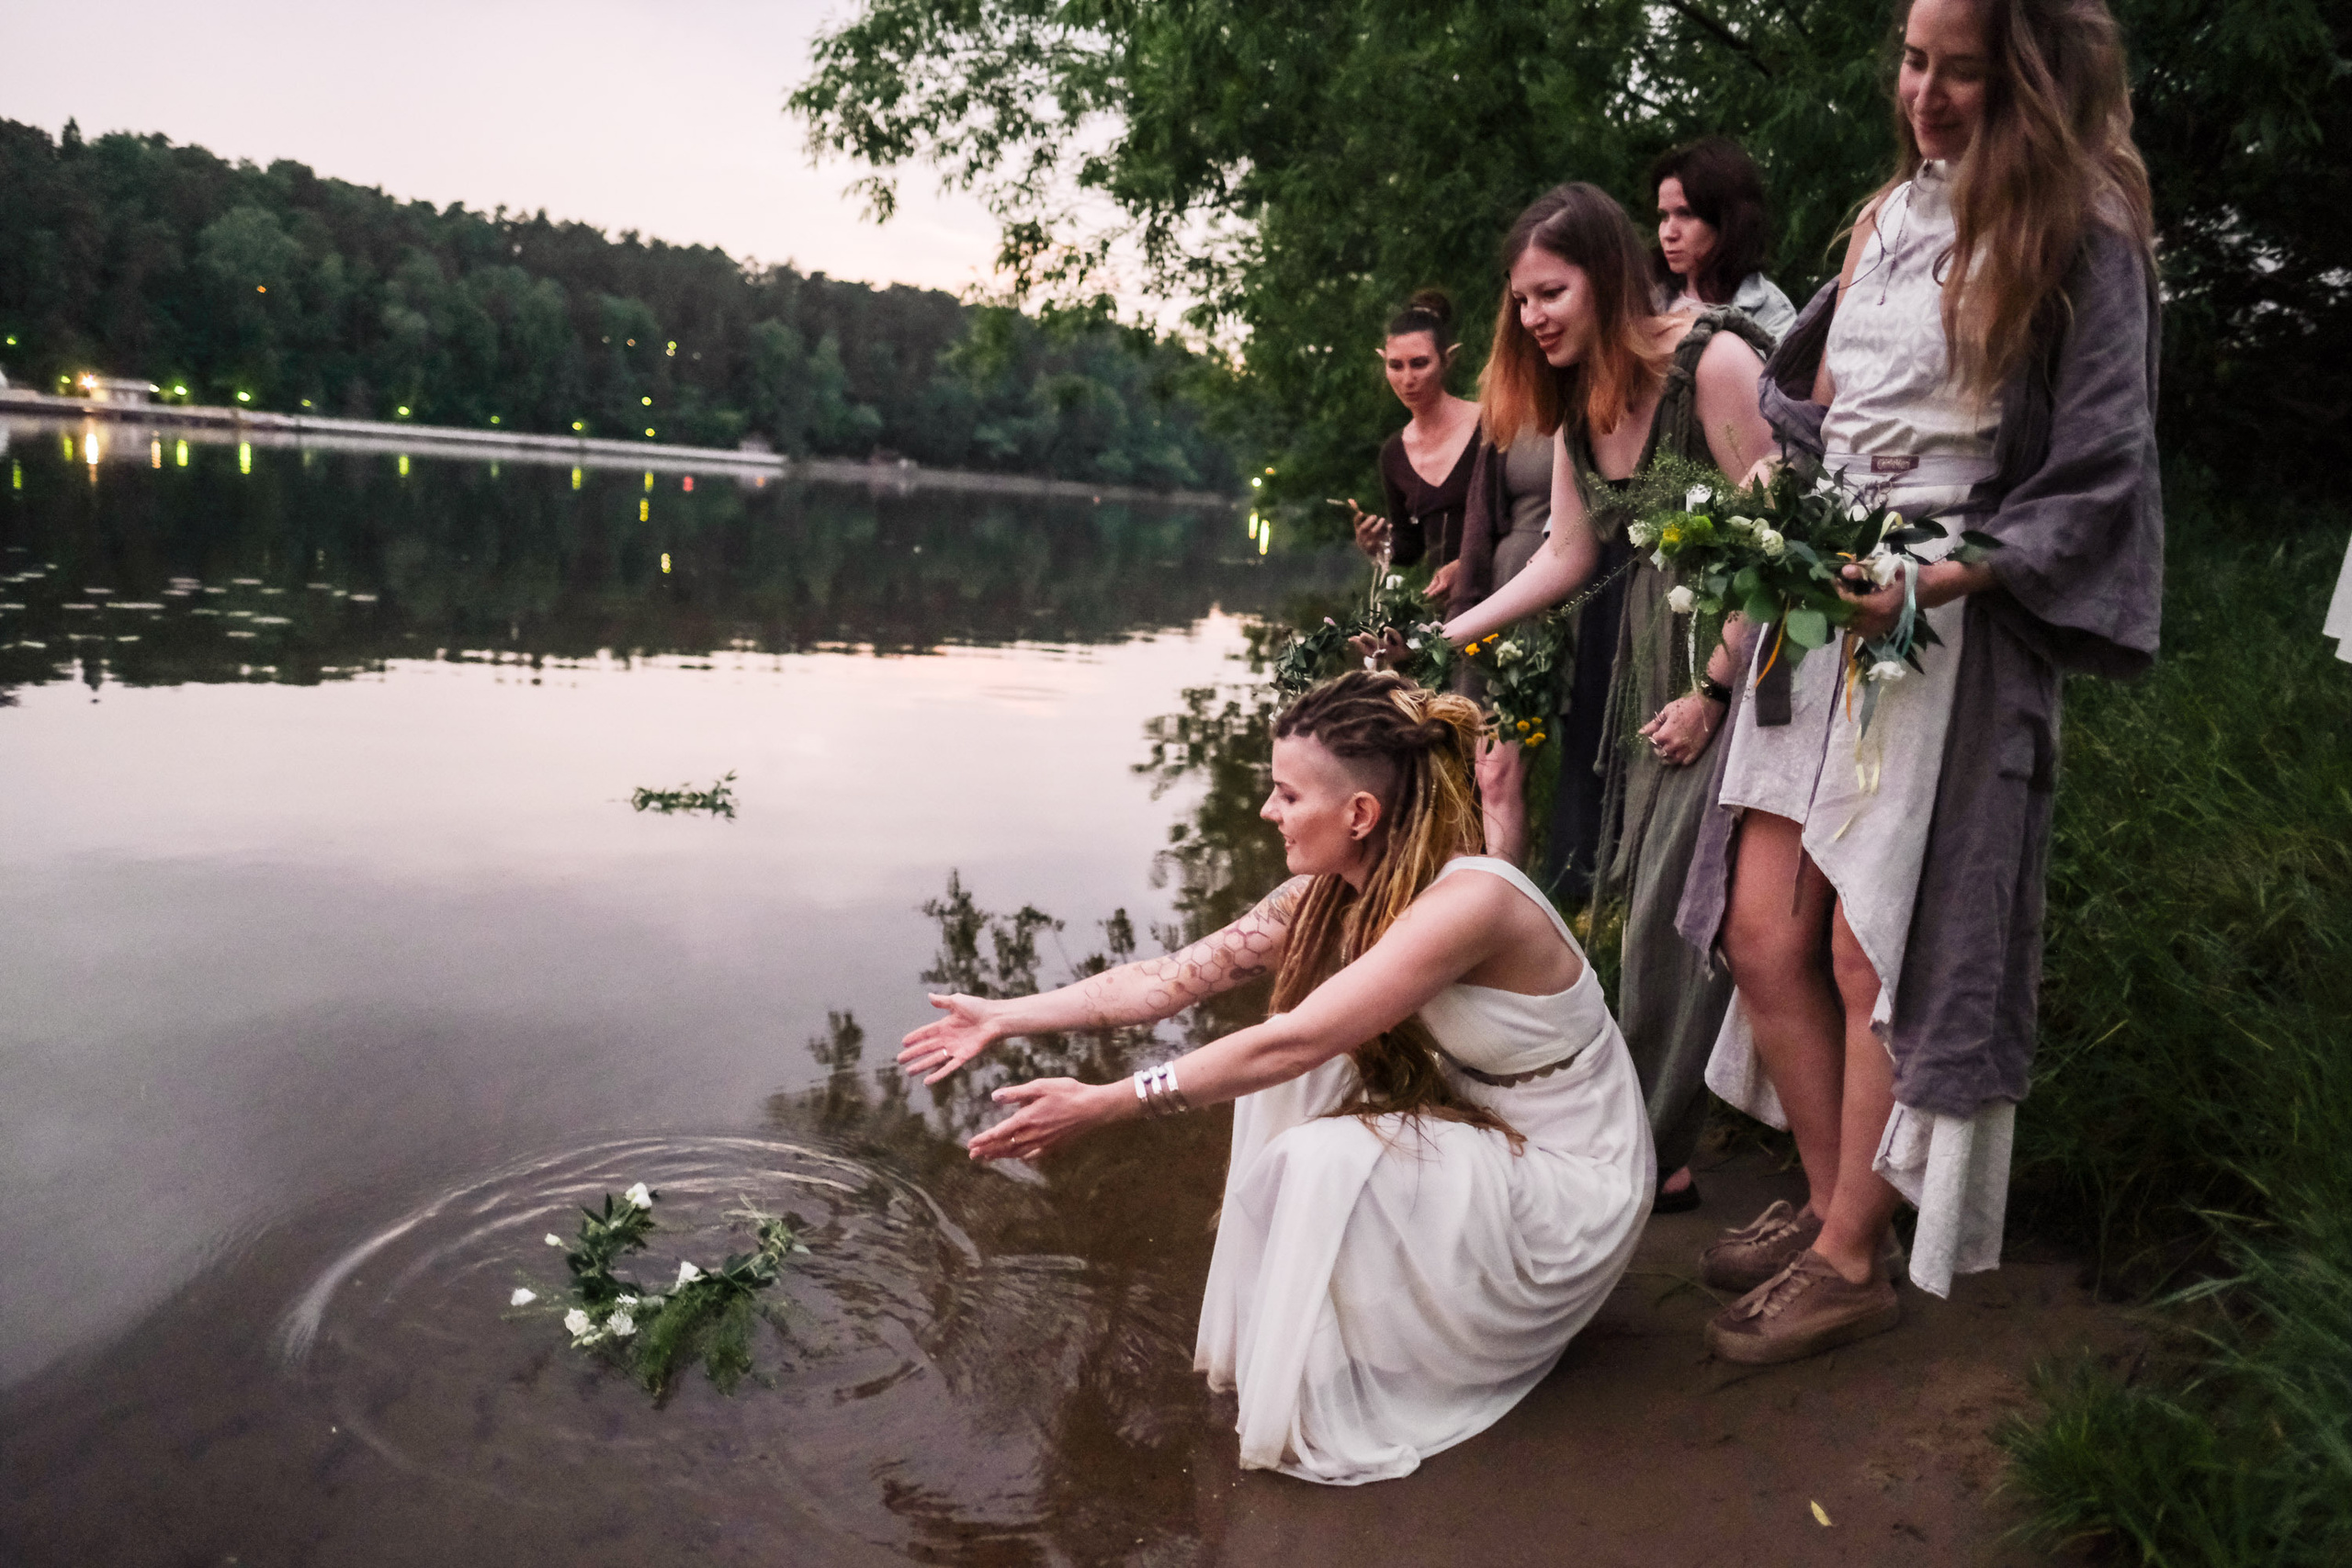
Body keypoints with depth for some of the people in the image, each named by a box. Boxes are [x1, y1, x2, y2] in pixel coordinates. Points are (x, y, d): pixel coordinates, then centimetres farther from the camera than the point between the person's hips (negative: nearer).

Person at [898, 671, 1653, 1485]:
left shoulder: (1469, 901, -30)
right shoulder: (1328, 895, -5)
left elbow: (1292, 1042, -33)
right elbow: (1176, 975, -4)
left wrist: (1103, 1104, -30)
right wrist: (1005, 1016, -5)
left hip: (1570, 1185, -8)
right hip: (1476, 1131, 8)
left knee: (1322, 1161, -26)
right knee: (1286, 1078, -6)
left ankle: (1327, 1416, -3)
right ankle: (1281, 1319, 9)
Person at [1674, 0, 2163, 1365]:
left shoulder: (2079, 238, -5)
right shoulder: (1889, 215, 14)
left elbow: (2100, 476, -9)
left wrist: (1935, 580, -21)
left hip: (1952, 630, -6)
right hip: (1821, 605, 6)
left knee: (1871, 955, -3)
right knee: (1761, 929, 4)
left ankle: (1853, 1259, 14)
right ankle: (1833, 1199, 23)